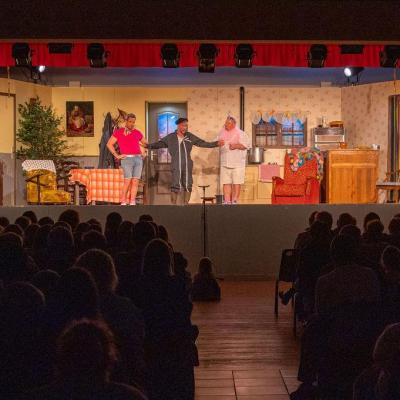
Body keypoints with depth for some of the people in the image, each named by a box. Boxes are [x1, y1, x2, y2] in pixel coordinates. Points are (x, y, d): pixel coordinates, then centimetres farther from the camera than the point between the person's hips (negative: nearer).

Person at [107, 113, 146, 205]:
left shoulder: (137, 132, 14)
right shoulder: (118, 132, 4)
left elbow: (145, 143, 30)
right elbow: (109, 144, 2)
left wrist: (144, 153, 15)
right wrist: (117, 155, -3)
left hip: (138, 158, 4)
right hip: (127, 159, -4)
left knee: (135, 181, -1)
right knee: (127, 181, -13)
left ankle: (132, 203, 1)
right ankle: (123, 203, -6)